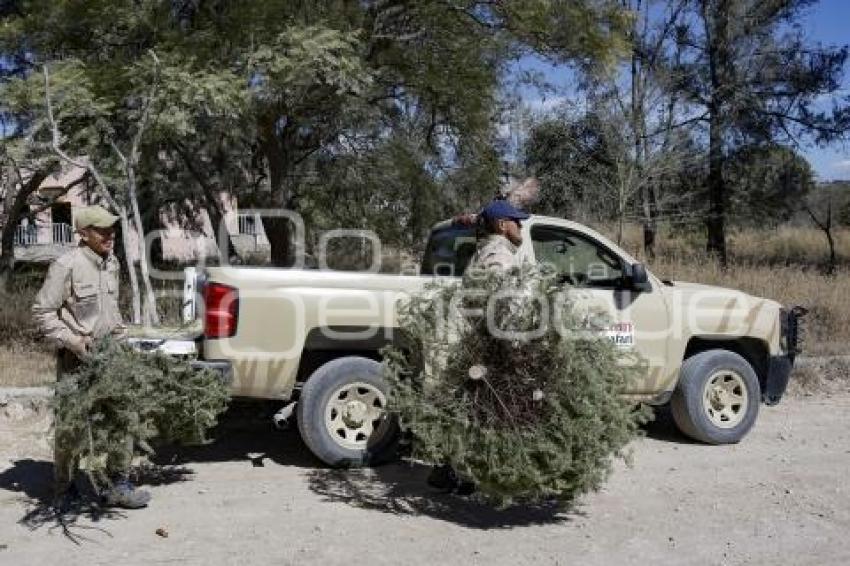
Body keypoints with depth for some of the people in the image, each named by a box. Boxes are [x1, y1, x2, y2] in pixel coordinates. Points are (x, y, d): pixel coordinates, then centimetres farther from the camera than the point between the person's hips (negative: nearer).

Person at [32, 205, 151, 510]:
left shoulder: (111, 263, 8)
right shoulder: (67, 265, -14)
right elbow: (42, 311, -12)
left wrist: (120, 336, 14)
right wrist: (72, 341, -18)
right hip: (76, 357, -6)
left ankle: (119, 485, 13)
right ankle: (65, 489, 22)